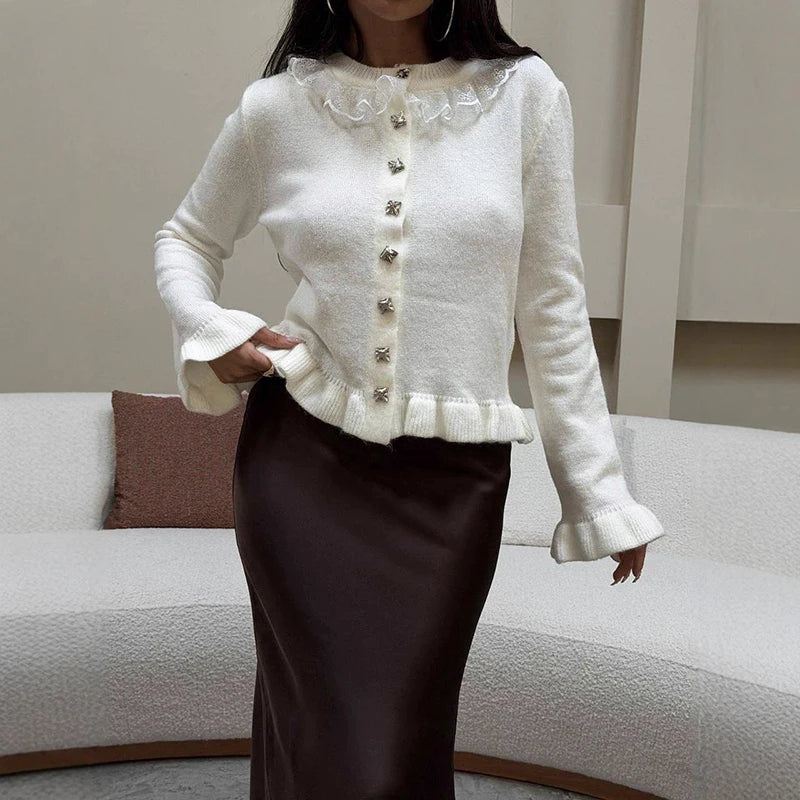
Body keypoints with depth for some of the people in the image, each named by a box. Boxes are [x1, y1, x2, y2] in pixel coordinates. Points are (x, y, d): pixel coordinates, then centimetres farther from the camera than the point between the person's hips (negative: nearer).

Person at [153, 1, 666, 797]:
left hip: (452, 481, 1)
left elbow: (552, 306, 2)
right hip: (302, 461, 0)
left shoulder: (525, 94, -1)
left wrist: (598, 487, 4)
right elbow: (186, 240, 17)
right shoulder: (277, 107, 0)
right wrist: (208, 336, -3)